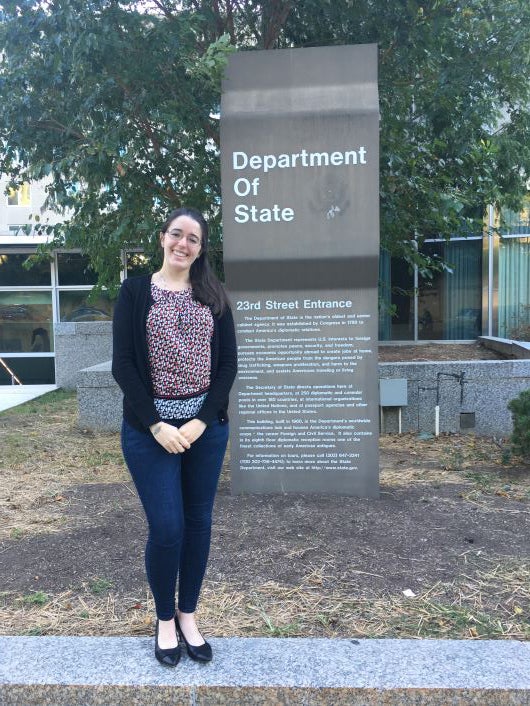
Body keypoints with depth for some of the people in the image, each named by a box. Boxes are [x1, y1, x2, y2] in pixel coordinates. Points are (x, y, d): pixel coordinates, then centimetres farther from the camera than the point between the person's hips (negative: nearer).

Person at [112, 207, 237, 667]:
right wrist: (156, 426, -13)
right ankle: (165, 619, 24)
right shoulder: (135, 292, 0)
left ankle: (188, 615, 30)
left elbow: (228, 364, 2)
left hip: (206, 426, 3)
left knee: (198, 522, 10)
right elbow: (123, 365, -6)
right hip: (150, 429, -2)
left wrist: (201, 421, -10)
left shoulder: (213, 297, 6)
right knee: (167, 527, -1)